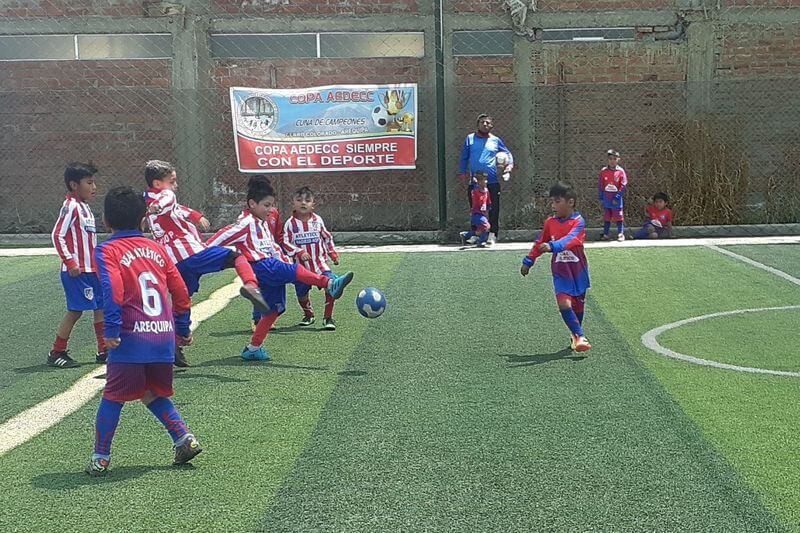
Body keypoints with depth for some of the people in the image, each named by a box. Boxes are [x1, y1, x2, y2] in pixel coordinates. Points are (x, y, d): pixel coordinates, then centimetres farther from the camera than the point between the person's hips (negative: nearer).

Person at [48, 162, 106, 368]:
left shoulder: (85, 207, 15)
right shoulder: (70, 206, -12)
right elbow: (57, 236, -17)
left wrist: (98, 263, 21)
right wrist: (70, 262, -19)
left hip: (91, 269, 9)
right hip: (76, 271, -9)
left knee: (101, 306, 9)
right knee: (75, 310, -5)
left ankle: (104, 351, 16)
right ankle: (56, 353, 7)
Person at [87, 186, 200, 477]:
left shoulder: (107, 250, 0)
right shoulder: (156, 248, 14)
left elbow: (112, 288, -18)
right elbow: (180, 290, 13)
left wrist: (112, 329, -18)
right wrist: (183, 328, 22)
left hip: (132, 337, -5)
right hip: (164, 337, 5)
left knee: (113, 396, 9)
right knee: (153, 393, 21)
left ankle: (101, 457, 15)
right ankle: (185, 438, 12)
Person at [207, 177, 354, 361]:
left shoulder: (263, 224, 24)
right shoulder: (246, 223, -7)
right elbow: (224, 236, -12)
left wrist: (285, 262, 20)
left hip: (272, 266, 10)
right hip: (261, 267, -10)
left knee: (274, 310, 8)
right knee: (295, 270, -28)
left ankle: (253, 349, 13)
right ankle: (330, 284, -47)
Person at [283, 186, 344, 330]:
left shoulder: (318, 220, 2)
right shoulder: (290, 223, -7)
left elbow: (327, 238, 14)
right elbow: (286, 243, -10)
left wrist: (333, 254, 13)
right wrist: (299, 253, -23)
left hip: (320, 263, 1)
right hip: (301, 266, -1)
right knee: (301, 294, 8)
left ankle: (328, 317, -2)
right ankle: (308, 315, 38)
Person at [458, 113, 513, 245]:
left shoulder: (496, 140, 10)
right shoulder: (470, 139, 11)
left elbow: (508, 154, 17)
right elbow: (464, 157, 13)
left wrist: (509, 165, -2)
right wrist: (462, 172, 2)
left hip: (493, 181, -1)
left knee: (494, 210, -3)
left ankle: (493, 234, 2)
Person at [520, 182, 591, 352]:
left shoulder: (578, 222, -15)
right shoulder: (550, 223, 0)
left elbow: (570, 239, -34)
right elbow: (540, 243, 14)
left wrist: (553, 246, -51)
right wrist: (528, 261, 15)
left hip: (578, 271, -2)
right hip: (560, 272, 2)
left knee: (578, 305, 10)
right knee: (564, 304, -17)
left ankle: (575, 334, 33)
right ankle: (580, 337, -13)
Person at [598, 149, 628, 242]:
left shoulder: (621, 171, -4)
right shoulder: (604, 171, 2)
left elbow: (623, 186, -6)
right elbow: (600, 185, 5)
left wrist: (617, 197, -12)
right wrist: (601, 198, 1)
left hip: (616, 199, -2)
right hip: (606, 199, 2)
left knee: (619, 217, 1)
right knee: (606, 217, 9)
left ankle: (621, 234, 8)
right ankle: (605, 234, 15)